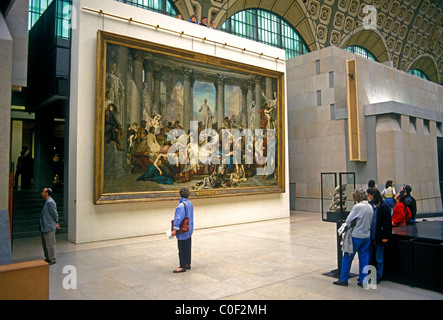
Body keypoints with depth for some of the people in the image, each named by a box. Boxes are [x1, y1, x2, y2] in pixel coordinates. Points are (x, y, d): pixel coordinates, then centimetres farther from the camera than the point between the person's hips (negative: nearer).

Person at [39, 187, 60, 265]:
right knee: (44, 244, 18)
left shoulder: (50, 202, -19)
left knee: (50, 244, -1)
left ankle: (52, 259, 9)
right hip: (44, 227, 10)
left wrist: (56, 222, -3)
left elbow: (55, 214, -16)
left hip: (49, 227, -10)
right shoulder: (46, 202, 12)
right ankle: (47, 258, 30)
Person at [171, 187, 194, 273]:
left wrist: (175, 229, -24)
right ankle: (188, 264, 26)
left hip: (183, 231, -9)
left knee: (182, 249, 0)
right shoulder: (190, 203, 7)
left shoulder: (181, 205, -20)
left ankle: (182, 266, 7)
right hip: (189, 229, 9)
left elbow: (179, 217, -25)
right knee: (188, 247, 16)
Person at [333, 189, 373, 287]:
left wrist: (346, 226, 5)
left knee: (347, 257, 5)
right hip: (367, 236, 7)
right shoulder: (370, 207, 5)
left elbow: (349, 220, -13)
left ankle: (343, 279, 13)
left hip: (356, 236, -7)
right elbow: (370, 221, 12)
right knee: (364, 258, 13)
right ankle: (363, 280, 19)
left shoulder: (358, 207, -17)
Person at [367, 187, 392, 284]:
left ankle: (378, 277, 17)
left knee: (378, 258, 5)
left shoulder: (385, 207, -11)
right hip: (371, 237, 6)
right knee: (370, 257, 13)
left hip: (379, 238, -6)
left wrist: (386, 236, -14)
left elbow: (388, 222, -12)